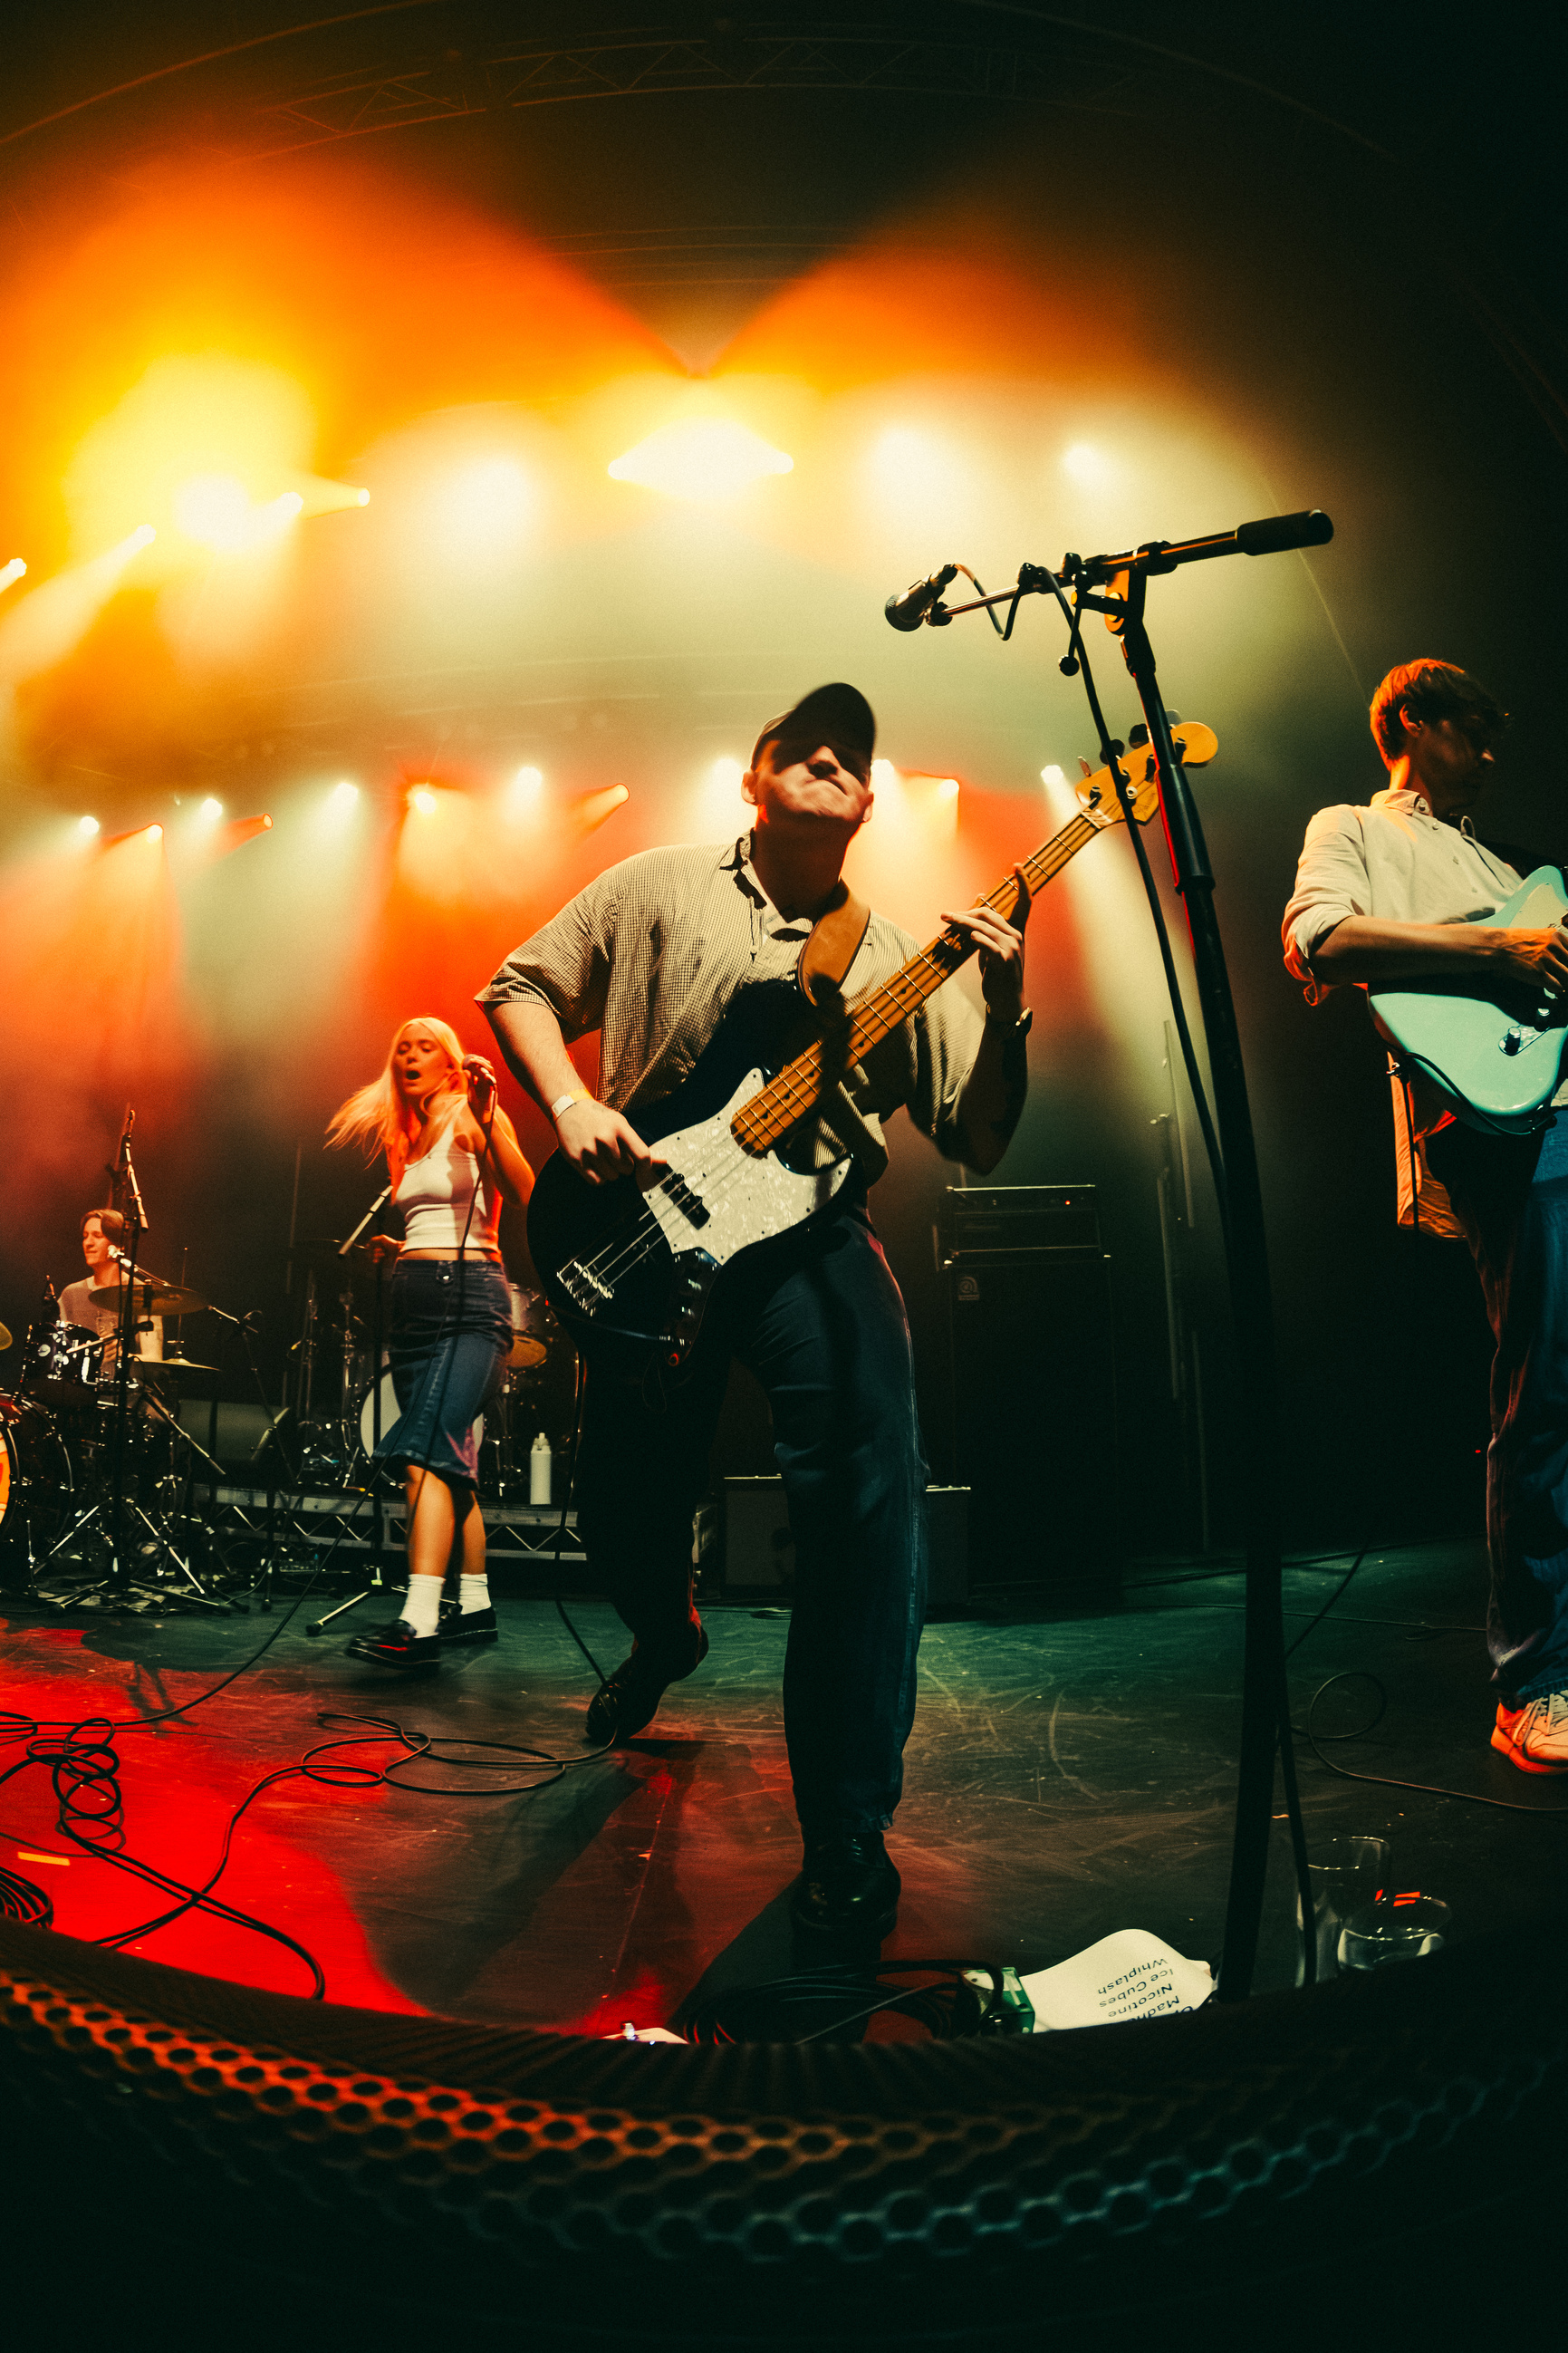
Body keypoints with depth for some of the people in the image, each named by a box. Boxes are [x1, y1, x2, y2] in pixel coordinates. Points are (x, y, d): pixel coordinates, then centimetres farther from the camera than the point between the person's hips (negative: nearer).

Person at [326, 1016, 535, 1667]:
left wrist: (487, 1117, -27)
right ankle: (476, 1607, 19)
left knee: (426, 1451, -21)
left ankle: (417, 1624, -28)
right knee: (452, 1461, 11)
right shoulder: (404, 1139, 20)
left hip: (469, 1296, -8)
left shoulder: (471, 1119, -2)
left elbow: (526, 1194, -19)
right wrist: (398, 1250, 16)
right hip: (413, 1301, 8)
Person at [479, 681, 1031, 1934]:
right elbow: (521, 987, 12)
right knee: (623, 1513, 7)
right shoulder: (658, 889, 9)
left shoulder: (895, 957, 11)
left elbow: (980, 1139, 6)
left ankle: (847, 1830, -10)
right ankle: (668, 1634, 48)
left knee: (872, 1489, -23)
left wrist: (1005, 1010, -11)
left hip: (813, 1232, 0)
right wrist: (572, 1105, -6)